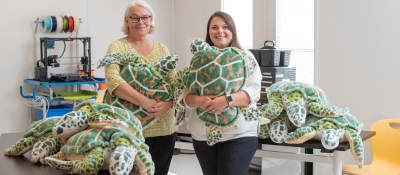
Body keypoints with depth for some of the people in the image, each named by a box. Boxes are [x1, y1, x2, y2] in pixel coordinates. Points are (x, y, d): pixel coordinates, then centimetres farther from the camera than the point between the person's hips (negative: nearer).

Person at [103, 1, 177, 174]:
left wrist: (167, 103, -19)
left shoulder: (162, 49, 11)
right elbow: (112, 79, -19)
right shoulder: (117, 46, -2)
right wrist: (144, 102, -28)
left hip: (164, 128, 4)